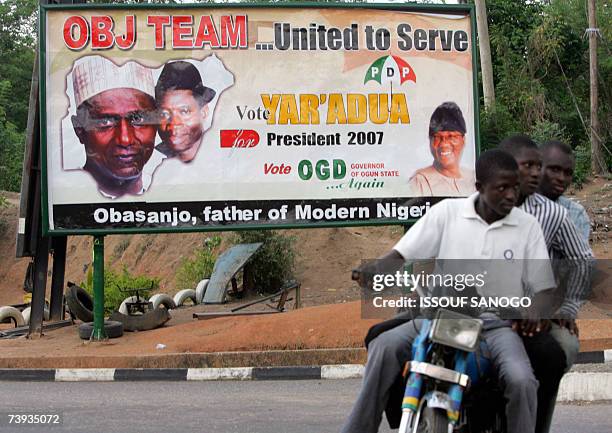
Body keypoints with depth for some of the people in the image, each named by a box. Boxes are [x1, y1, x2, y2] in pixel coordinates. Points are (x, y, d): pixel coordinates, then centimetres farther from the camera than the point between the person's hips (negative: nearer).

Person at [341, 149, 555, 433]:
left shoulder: (527, 226, 5)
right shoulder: (447, 212, 4)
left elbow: (545, 290, 7)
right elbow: (400, 256, 1)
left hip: (497, 325, 0)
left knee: (521, 381, -29)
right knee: (385, 347, -25)